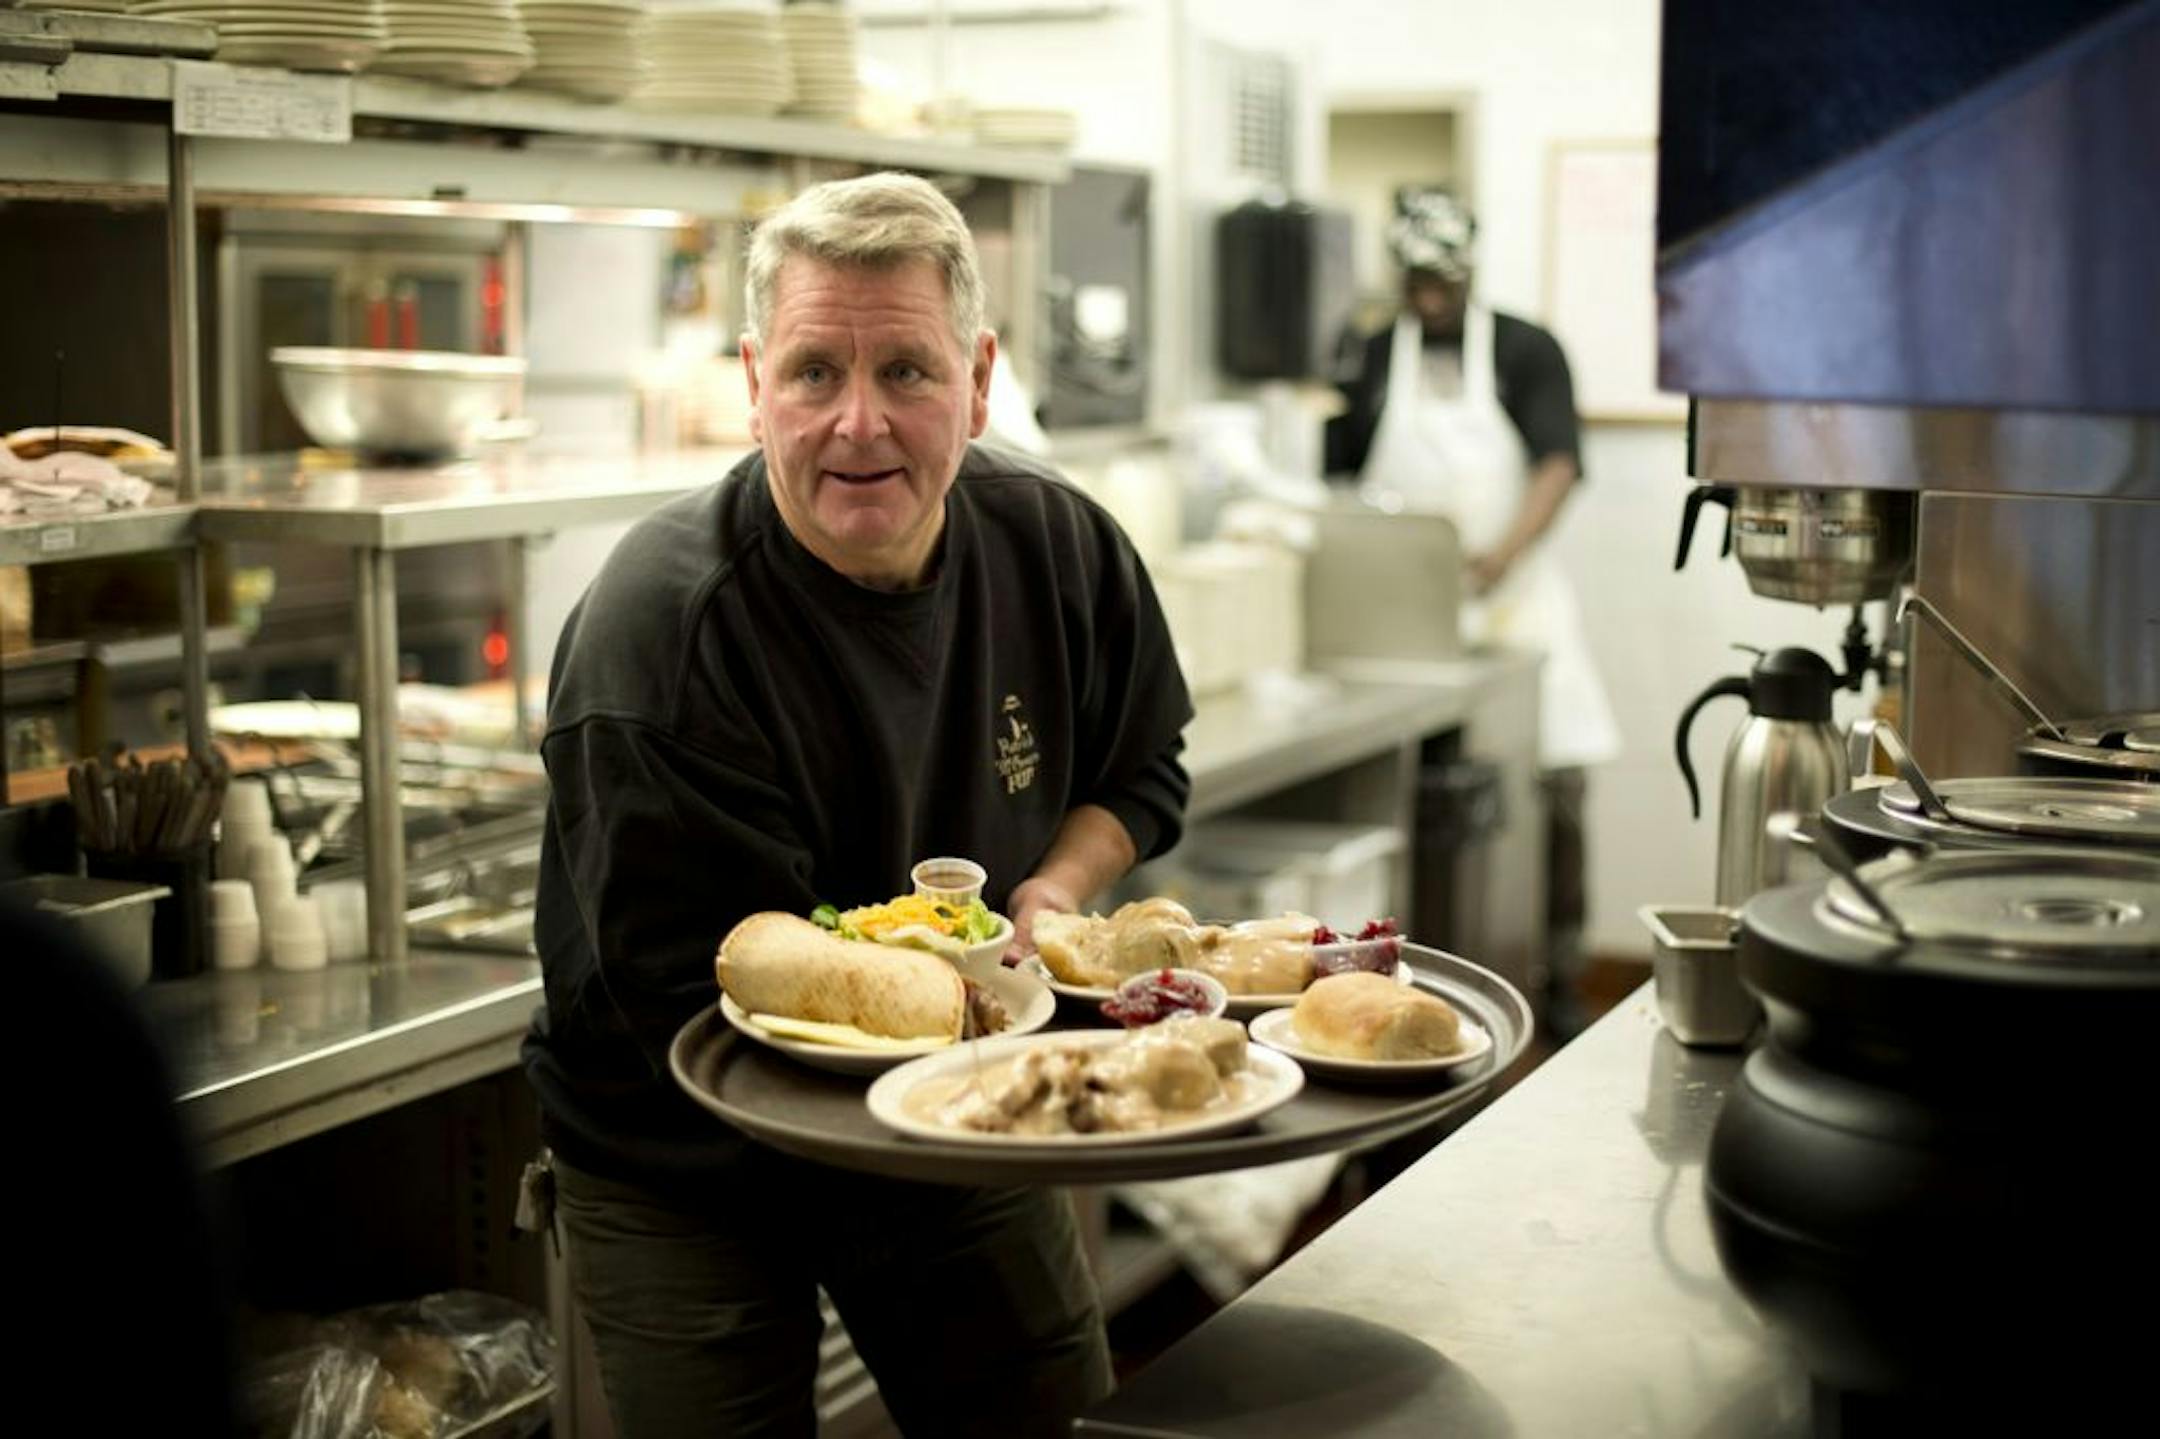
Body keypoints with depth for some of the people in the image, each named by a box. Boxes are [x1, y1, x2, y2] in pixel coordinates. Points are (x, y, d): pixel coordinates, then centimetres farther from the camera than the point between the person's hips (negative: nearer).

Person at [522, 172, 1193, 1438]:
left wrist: (1053, 893, -13)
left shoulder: (1058, 547, -10)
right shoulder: (661, 632, -27)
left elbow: (1142, 772, 8)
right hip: (695, 1167, -4)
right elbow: (700, 999, -26)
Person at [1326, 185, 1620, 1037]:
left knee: (1556, 790, -3)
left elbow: (1558, 466, -10)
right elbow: (1341, 481, 12)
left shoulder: (1526, 352, 2)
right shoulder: (1370, 361, 9)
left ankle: (1559, 985, 8)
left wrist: (1501, 554, -26)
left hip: (1510, 598, -1)